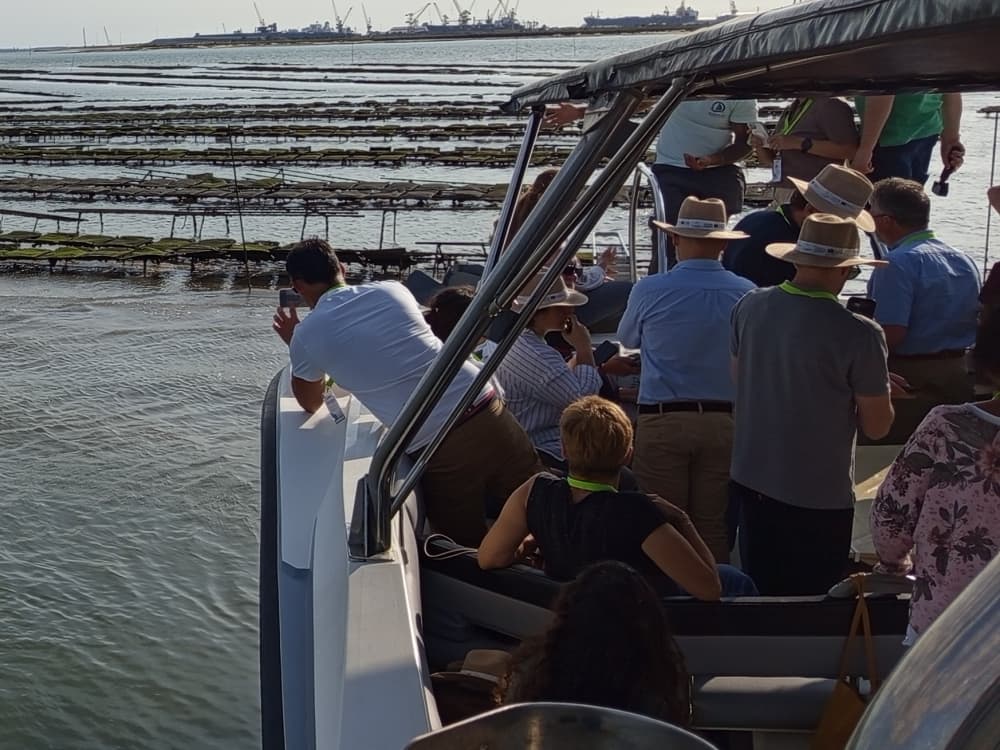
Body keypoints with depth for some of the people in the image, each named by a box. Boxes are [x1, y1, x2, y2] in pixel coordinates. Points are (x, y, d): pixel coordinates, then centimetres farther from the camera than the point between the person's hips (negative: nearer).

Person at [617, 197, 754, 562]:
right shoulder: (746, 294, -1)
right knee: (713, 527, 9)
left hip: (662, 422, -2)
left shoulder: (650, 291, -7)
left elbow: (627, 339, 13)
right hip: (724, 422, 2)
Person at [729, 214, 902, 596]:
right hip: (820, 497, -5)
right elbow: (877, 426, -14)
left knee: (758, 594, 20)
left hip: (751, 480, 5)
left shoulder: (749, 307, -5)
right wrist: (877, 389, 8)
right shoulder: (859, 334, -21)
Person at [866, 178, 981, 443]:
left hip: (912, 378, -8)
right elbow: (975, 321, 13)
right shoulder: (964, 260, 9)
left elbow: (890, 334, -25)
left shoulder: (898, 263, -18)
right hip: (961, 378, 8)